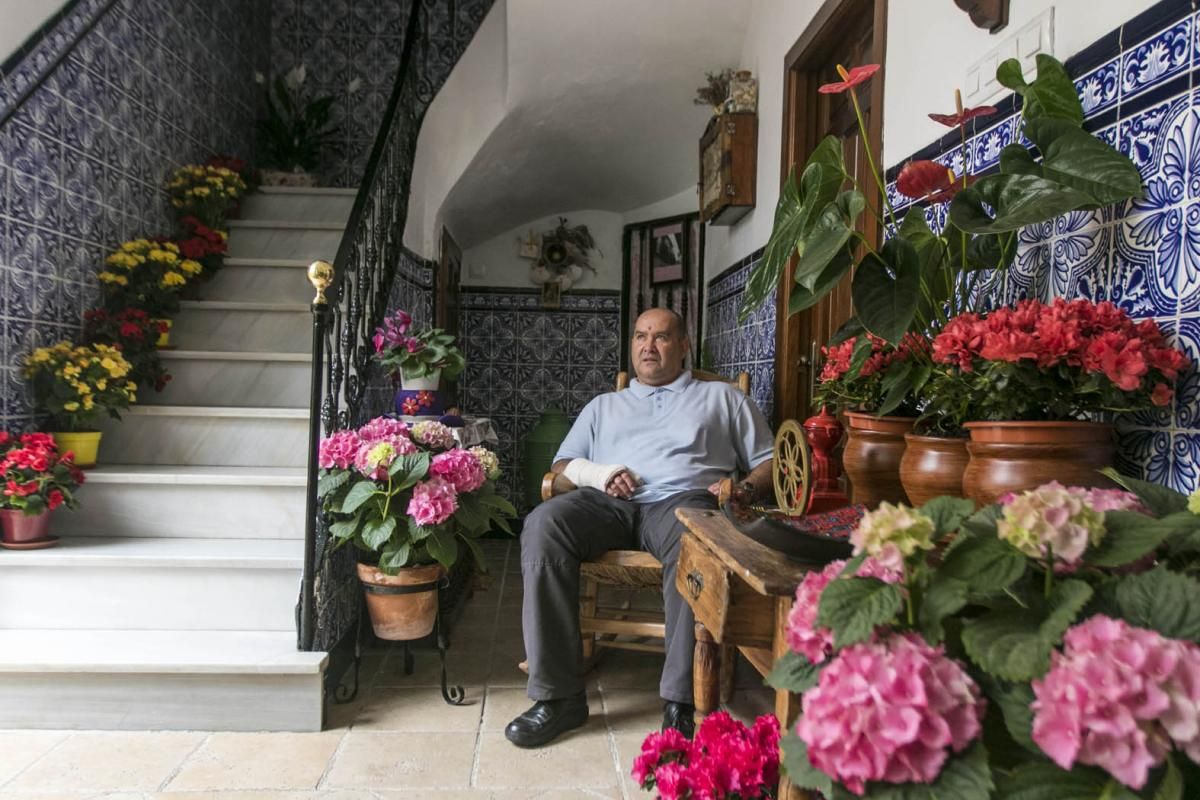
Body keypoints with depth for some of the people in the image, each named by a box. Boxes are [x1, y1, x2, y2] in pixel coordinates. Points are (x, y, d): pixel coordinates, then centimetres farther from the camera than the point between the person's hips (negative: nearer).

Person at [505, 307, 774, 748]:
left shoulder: (721, 397, 27)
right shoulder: (603, 405, 33)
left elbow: (767, 461, 20)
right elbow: (561, 465, 24)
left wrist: (742, 488, -2)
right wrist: (596, 472, 1)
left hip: (682, 499, -2)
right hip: (608, 502, 2)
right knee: (542, 525, -31)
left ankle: (681, 701, -34)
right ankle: (558, 695, -28)